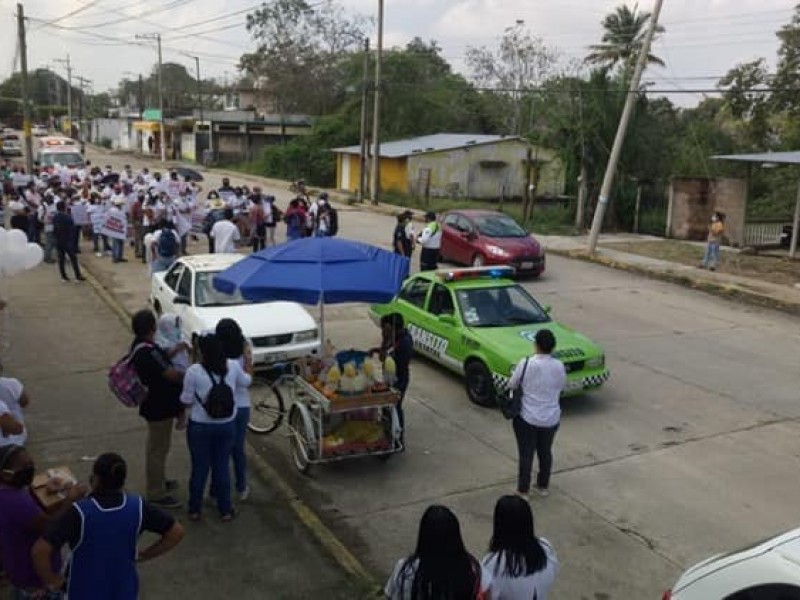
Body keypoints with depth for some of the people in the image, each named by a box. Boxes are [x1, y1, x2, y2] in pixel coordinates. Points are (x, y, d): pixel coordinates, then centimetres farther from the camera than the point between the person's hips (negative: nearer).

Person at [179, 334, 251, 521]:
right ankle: (225, 510, 24)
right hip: (227, 426, 2)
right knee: (222, 467, 15)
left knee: (199, 467, 14)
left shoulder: (194, 371, -18)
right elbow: (246, 382, 11)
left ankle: (195, 509, 28)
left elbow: (186, 401, -10)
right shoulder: (233, 367, -10)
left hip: (200, 427, -2)